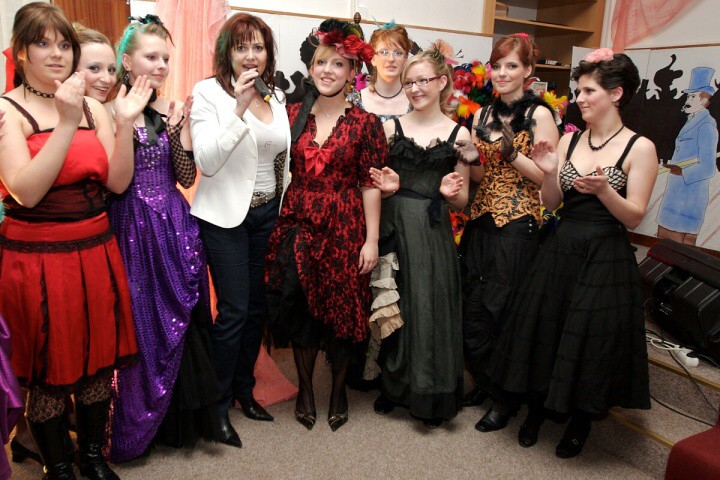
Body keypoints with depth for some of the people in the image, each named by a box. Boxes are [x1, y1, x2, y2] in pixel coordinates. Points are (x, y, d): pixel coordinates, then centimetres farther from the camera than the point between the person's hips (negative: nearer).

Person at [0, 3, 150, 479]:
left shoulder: (92, 107, 7)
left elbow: (118, 182, 0)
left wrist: (126, 122, -11)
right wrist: (66, 124, -24)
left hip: (96, 250, 5)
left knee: (99, 357, 14)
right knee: (50, 367, 10)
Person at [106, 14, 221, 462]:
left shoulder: (172, 110, 9)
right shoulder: (111, 111, -4)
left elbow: (186, 177, 4)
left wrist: (181, 125, -7)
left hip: (176, 225, 4)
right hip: (133, 228, -4)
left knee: (182, 319, 10)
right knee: (143, 324, 5)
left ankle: (182, 421, 30)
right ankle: (137, 428, 28)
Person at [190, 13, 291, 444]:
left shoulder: (277, 96, 9)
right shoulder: (209, 93, -8)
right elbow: (207, 161, -20)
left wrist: (286, 206, 15)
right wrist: (240, 108, -26)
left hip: (269, 213, 6)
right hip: (226, 214, -5)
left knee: (259, 304, 11)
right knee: (234, 309, -4)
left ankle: (244, 389, 31)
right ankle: (218, 405, 16)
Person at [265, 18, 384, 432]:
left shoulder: (366, 124, -3)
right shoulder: (292, 115, 6)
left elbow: (370, 185, -6)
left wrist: (372, 240, -9)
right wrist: (277, 222, 1)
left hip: (344, 227, -2)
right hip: (297, 225, 3)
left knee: (342, 309, 7)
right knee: (299, 305, 9)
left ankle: (339, 389, 31)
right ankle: (305, 388, 31)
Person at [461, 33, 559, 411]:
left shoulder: (539, 115, -4)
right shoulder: (482, 115, 12)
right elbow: (478, 176, 13)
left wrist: (512, 153, -18)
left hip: (517, 224, -5)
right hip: (481, 220, 5)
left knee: (503, 309, 0)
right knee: (470, 306, 6)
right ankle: (483, 383, 27)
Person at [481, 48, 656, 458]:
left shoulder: (640, 148, -6)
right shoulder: (569, 140, 5)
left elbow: (634, 217, -9)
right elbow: (552, 204, 5)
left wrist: (604, 190, -24)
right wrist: (549, 174, -13)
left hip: (605, 259, -4)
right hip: (560, 250, 4)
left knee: (592, 340, 6)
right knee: (544, 330, 10)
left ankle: (581, 422, 32)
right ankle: (537, 410, 34)